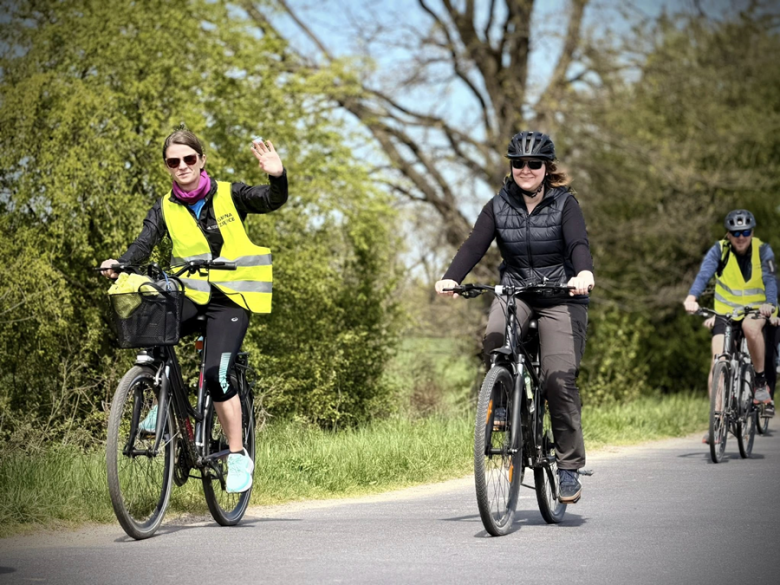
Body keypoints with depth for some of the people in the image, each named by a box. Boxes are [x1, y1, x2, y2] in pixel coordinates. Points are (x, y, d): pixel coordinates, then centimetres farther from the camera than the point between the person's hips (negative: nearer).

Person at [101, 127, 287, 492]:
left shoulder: (229, 195, 0)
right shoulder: (165, 208, 6)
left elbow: (272, 201, -13)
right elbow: (143, 245, -6)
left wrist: (277, 175, -34)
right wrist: (119, 265, -27)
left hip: (231, 297, -3)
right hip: (190, 295, 3)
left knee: (216, 373, -19)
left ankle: (238, 456, -4)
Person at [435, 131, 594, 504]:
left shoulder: (564, 204, -3)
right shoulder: (499, 206, 4)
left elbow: (579, 243, -19)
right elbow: (475, 245, -8)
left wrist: (584, 273, -42)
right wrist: (451, 278, -26)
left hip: (560, 296, -2)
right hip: (514, 290, 2)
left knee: (559, 376, -16)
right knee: (494, 340, -31)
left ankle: (569, 466, -5)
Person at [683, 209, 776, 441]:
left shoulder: (763, 251, -8)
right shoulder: (719, 251, -8)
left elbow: (769, 279, -21)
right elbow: (704, 274, -23)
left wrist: (770, 304, -42)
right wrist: (691, 298, -43)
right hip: (725, 311, 1)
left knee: (750, 327, -37)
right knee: (718, 360, -15)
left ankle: (761, 383, -17)